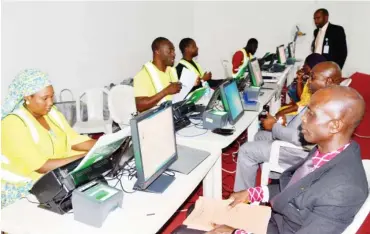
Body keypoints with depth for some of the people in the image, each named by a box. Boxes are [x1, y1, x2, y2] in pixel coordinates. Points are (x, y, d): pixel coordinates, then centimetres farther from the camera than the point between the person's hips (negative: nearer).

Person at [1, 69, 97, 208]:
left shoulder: (52, 112, 3)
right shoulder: (13, 123, -21)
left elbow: (74, 140, -2)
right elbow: (40, 166, -27)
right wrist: (85, 157, -32)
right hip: (25, 186, -7)